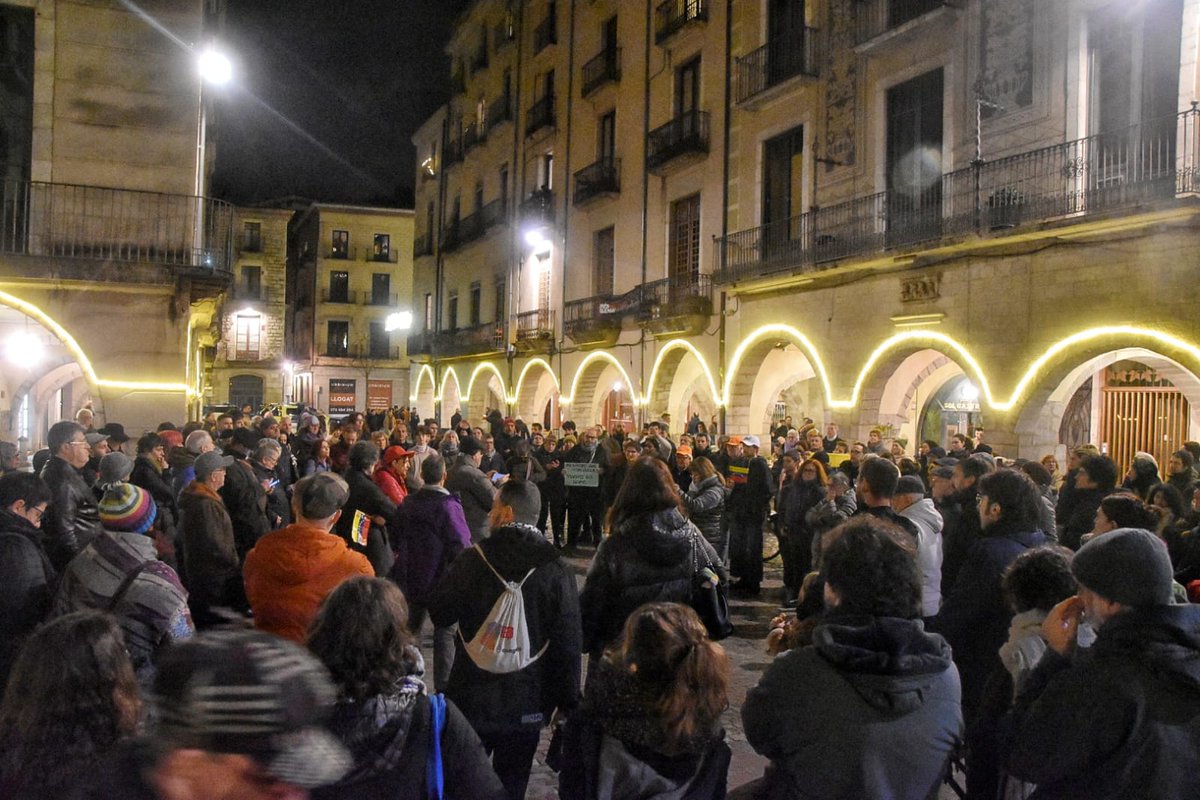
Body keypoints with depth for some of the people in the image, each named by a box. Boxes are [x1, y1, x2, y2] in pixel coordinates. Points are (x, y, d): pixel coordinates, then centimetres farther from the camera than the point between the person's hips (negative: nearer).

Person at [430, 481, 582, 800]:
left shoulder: (472, 560, -13)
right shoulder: (556, 570, -13)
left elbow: (439, 615, -1)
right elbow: (569, 642, -11)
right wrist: (566, 700, -1)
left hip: (472, 698, 0)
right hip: (526, 704, 0)